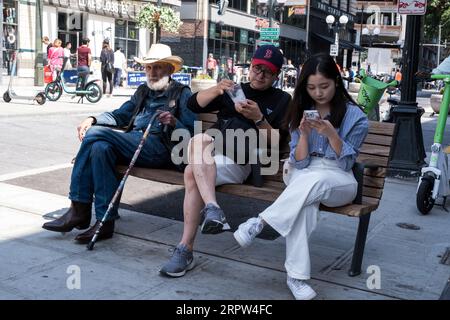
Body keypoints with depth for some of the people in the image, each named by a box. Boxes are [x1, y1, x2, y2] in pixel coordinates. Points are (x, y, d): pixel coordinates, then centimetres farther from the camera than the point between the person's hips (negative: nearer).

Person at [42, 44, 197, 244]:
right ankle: (105, 221, -24)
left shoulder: (182, 93, 9)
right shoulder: (143, 91, 30)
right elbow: (120, 116, 30)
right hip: (132, 144, 7)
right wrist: (93, 119, 12)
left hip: (158, 148, -6)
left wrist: (174, 122, -22)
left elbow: (190, 132, 0)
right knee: (100, 147, -25)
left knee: (96, 134, -21)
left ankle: (79, 210, -14)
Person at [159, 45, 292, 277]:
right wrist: (217, 90, -8)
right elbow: (193, 104, 11)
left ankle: (185, 250, -35)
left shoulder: (281, 100, 16)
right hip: (209, 156, 4)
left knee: (192, 172, -32)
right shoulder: (235, 90, 25)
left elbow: (276, 142, 3)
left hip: (240, 162, -4)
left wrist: (258, 118, -13)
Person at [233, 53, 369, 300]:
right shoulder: (301, 112, 6)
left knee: (315, 180, -39)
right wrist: (304, 134, -19)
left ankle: (260, 222, -33)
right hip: (303, 175, 1)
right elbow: (300, 162, 0)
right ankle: (296, 275, -37)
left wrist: (331, 134, -21)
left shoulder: (355, 116, -2)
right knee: (305, 204, -37)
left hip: (339, 182, -1)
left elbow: (346, 163, -5)